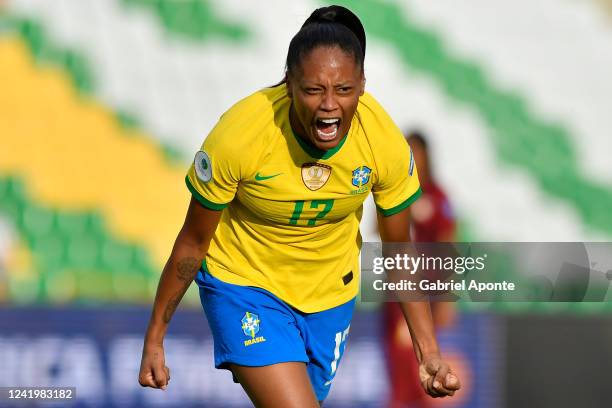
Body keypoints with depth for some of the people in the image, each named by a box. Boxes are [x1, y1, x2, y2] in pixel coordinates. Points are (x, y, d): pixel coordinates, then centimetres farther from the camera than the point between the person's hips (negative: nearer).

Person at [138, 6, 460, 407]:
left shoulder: (385, 141, -21)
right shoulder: (238, 137, -29)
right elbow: (193, 243, -14)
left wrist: (429, 351, -10)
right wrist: (154, 340, -8)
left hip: (330, 294, 4)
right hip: (244, 283, -4)